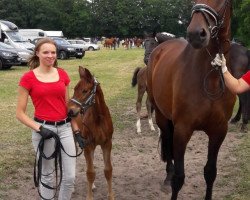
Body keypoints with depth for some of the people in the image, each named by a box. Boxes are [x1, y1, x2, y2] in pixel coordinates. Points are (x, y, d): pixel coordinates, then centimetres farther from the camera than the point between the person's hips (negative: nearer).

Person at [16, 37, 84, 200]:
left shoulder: (63, 74, 5)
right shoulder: (28, 78, -7)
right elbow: (20, 113, -6)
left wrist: (77, 131, 10)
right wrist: (40, 129, -18)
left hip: (65, 128, 4)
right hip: (44, 129, -3)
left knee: (70, 176, 5)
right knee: (47, 175, 11)